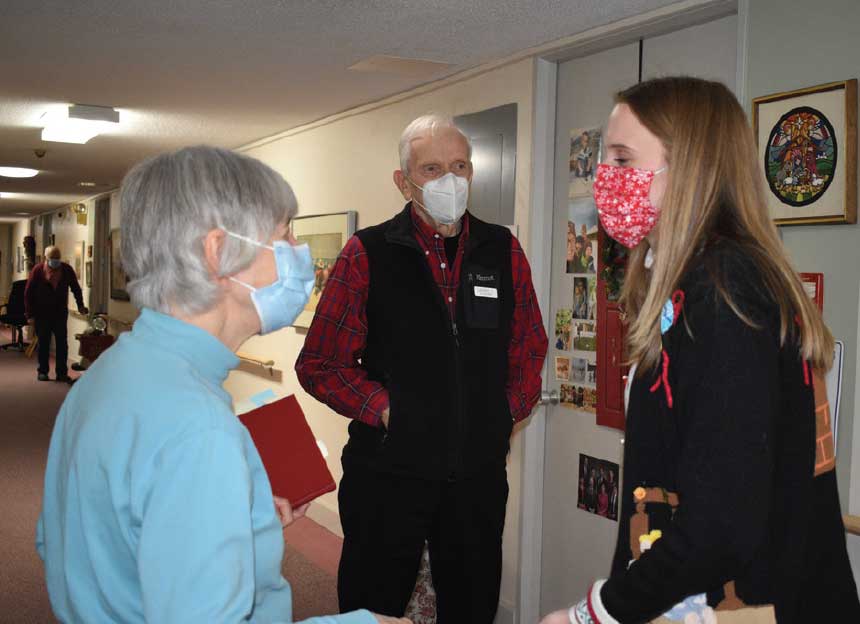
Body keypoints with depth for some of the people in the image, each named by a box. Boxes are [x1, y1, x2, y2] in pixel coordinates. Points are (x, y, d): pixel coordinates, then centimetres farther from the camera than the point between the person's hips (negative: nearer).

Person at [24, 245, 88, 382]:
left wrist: (80, 305, -1)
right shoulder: (37, 270, -9)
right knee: (43, 344, 5)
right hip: (42, 314, -2)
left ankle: (62, 373, 7)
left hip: (61, 313, 2)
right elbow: (28, 292, -5)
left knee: (62, 344, 1)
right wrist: (30, 313, -7)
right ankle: (42, 372, 16)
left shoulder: (67, 270, -4)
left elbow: (76, 288, 8)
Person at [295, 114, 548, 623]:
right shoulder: (368, 254, -5)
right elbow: (319, 363, -4)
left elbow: (530, 347, 14)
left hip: (480, 471, 3)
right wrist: (385, 409, -13)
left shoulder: (504, 251, 4)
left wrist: (510, 409, 2)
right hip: (388, 471, -3)